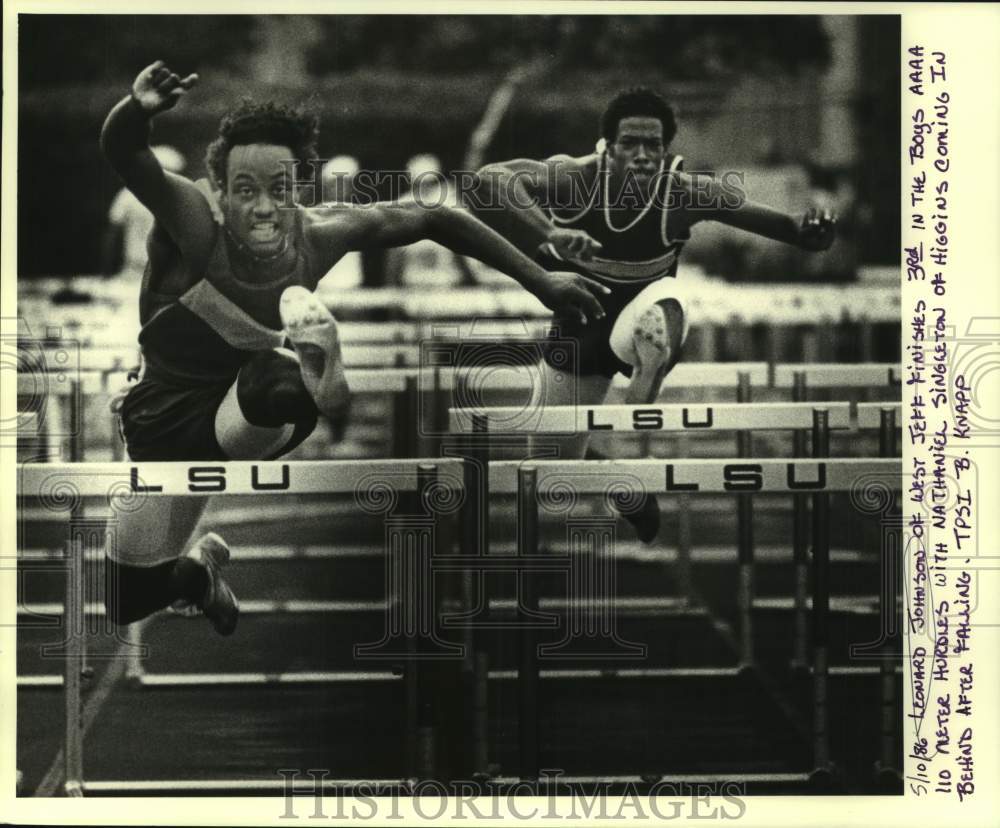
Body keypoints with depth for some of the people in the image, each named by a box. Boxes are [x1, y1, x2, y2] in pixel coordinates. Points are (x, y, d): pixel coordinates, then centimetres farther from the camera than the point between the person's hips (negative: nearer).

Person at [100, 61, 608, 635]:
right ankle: (196, 571, 43)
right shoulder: (194, 221, -29)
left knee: (298, 304, -37)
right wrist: (139, 109, -72)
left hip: (248, 414, 0)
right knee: (125, 599, 12)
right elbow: (124, 155, -48)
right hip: (168, 424, 1)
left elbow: (435, 219, -8)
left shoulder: (316, 235, -19)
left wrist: (542, 283, -7)